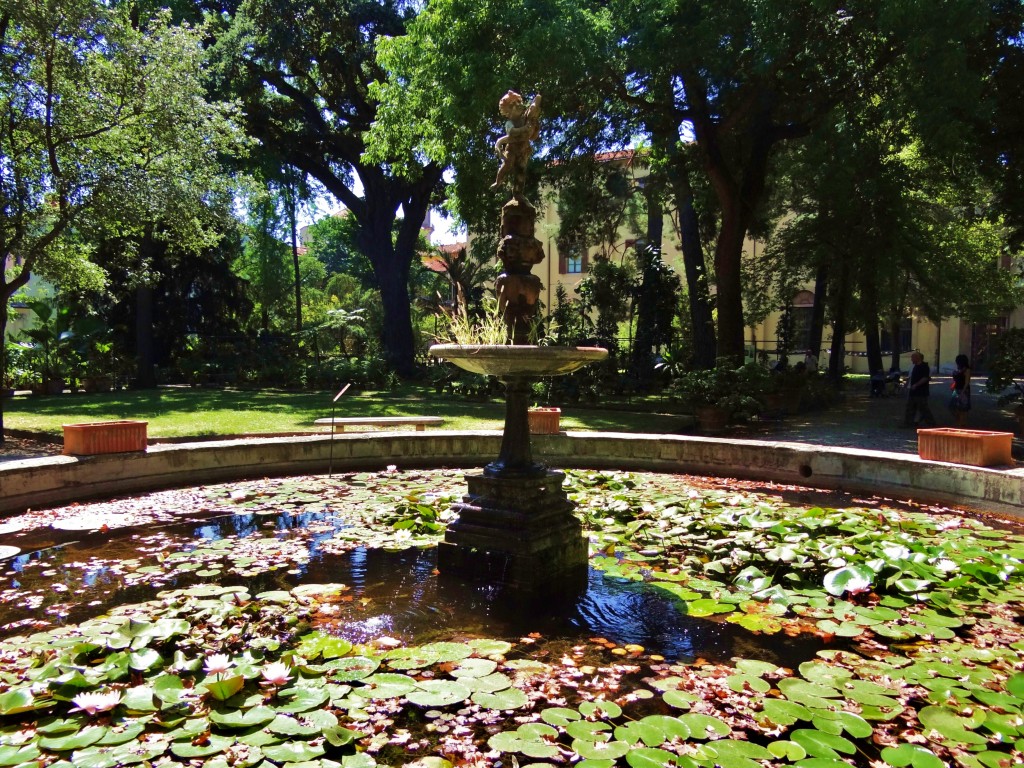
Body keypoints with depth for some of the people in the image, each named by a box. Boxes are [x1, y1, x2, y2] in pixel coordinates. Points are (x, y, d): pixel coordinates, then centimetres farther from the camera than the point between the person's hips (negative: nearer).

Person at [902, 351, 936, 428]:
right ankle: (908, 423, 15)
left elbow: (925, 378, -23)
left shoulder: (924, 367, -15)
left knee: (924, 408, -2)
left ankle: (931, 423, 8)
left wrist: (915, 385, -25)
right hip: (914, 391, 9)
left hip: (921, 392, -9)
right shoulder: (915, 366, 13)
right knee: (910, 408, 10)